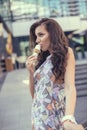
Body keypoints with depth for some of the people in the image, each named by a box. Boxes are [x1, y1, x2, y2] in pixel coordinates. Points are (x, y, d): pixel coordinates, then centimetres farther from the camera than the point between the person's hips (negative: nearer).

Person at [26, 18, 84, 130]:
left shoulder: (66, 53, -6)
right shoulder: (42, 59, 8)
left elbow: (70, 87, -21)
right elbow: (34, 94, 10)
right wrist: (31, 72, -6)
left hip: (57, 117, -5)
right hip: (38, 117, 5)